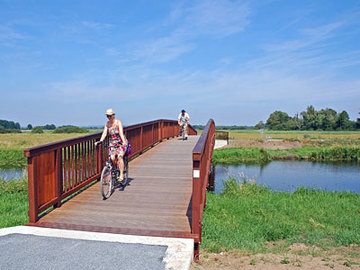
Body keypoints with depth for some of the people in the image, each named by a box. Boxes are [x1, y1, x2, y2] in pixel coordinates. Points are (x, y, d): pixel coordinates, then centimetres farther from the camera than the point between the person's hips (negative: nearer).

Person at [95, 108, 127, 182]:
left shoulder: (118, 122, -10)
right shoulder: (107, 124, 3)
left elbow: (121, 132, -24)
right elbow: (104, 133, -6)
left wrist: (123, 141, -39)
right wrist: (100, 141, -23)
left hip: (121, 143, -4)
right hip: (112, 144, 4)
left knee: (119, 156, -24)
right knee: (112, 158, -15)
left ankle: (121, 175, -18)